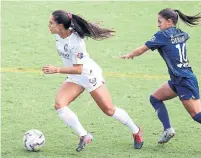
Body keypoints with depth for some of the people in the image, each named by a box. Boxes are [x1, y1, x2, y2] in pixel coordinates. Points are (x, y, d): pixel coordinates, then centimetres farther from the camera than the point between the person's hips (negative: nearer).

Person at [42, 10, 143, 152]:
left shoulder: (76, 41, -33)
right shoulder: (59, 35, -11)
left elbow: (78, 69, -30)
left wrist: (56, 70, -36)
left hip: (90, 75, -7)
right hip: (74, 78, 7)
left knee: (109, 110, 3)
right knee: (59, 104, -17)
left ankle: (136, 131, 28)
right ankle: (84, 136, -8)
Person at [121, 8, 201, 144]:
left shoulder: (163, 35, -10)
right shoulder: (182, 34, 10)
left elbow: (141, 50, 0)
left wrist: (129, 55, 19)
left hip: (185, 81, -9)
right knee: (155, 98, 16)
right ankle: (168, 129, 10)